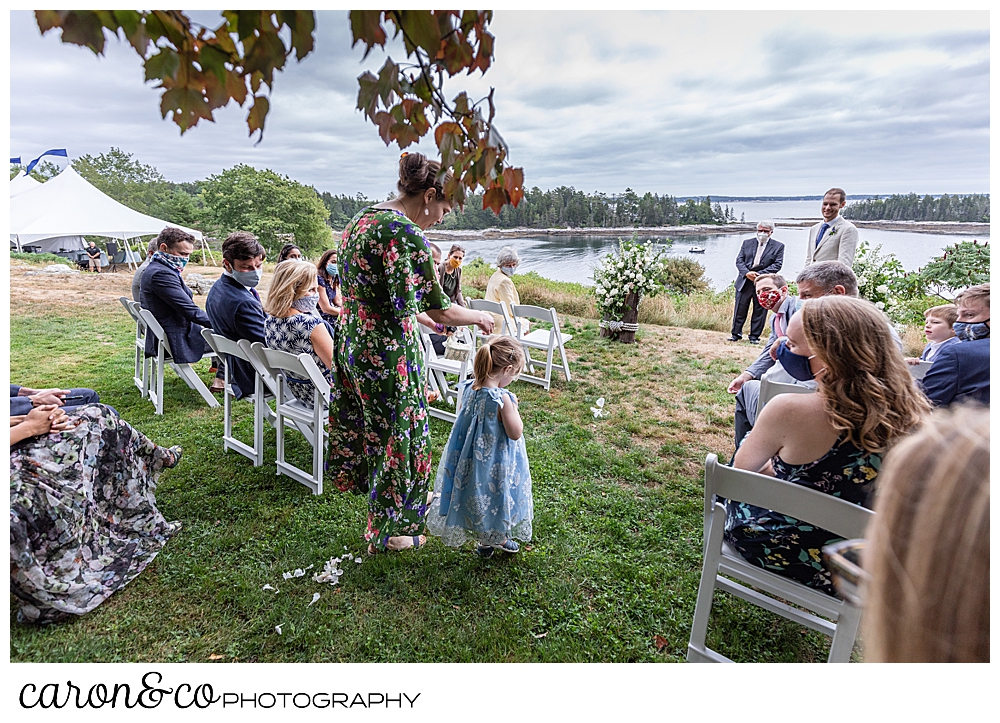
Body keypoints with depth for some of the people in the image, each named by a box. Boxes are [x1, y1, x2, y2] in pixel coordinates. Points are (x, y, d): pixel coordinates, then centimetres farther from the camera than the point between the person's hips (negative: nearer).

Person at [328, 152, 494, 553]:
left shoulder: (361, 218, 9)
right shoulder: (405, 232, -20)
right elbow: (442, 311, -20)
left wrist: (420, 314, 21)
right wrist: (480, 316, -1)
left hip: (351, 339, 10)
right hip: (387, 351, -10)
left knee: (368, 428, 23)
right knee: (396, 437, 9)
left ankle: (388, 510, 46)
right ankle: (387, 531, 30)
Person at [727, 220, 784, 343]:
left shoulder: (778, 246, 3)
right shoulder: (747, 243, 10)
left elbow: (777, 265, -5)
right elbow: (739, 260, 3)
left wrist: (759, 274, -16)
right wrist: (747, 273, -14)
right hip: (745, 281, 1)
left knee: (760, 310, 4)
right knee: (740, 309, 4)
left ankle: (754, 336, 14)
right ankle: (736, 334, 16)